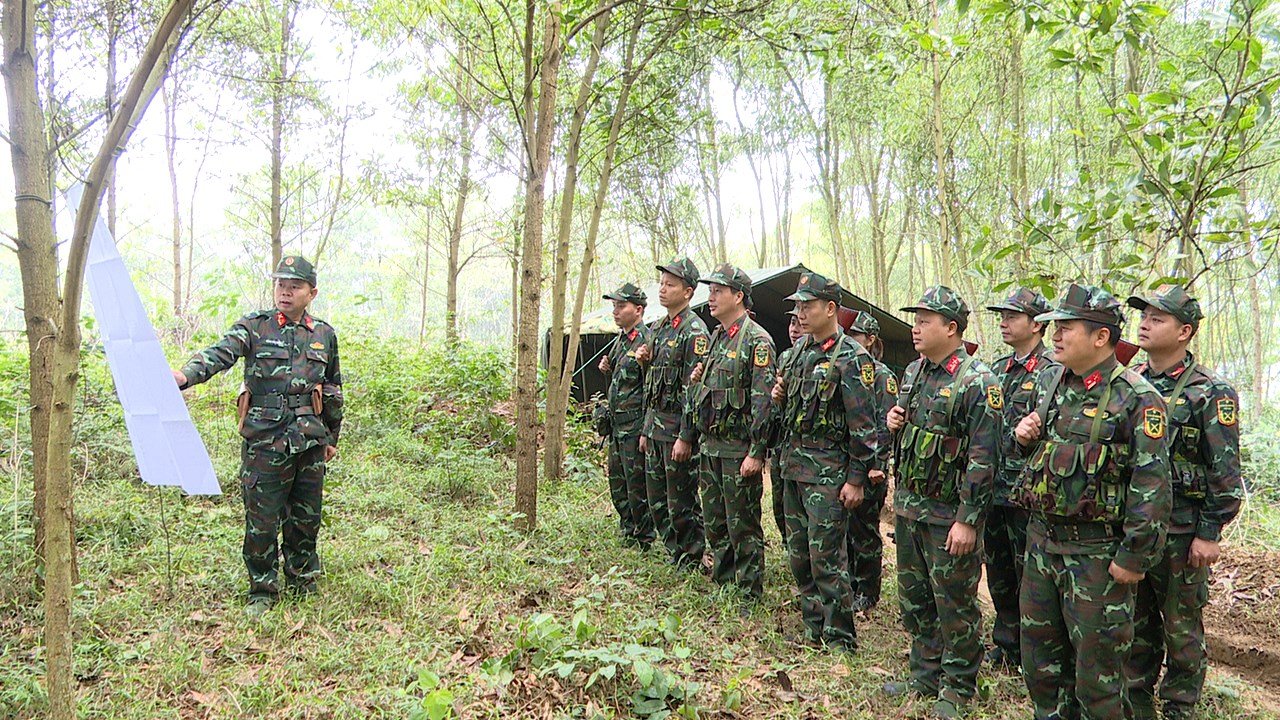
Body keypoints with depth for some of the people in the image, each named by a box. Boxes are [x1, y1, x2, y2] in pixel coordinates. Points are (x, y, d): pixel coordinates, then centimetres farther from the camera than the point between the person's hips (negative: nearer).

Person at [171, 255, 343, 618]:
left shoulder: (325, 335, 9)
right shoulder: (254, 327, 0)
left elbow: (334, 390, 18)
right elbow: (221, 353, -18)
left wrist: (332, 437, 20)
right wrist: (186, 375, -38)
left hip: (310, 441, 3)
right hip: (264, 441, -3)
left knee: (306, 518, 12)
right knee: (261, 520, 1)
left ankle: (303, 583, 30)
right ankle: (262, 591, 18)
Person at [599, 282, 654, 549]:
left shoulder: (646, 341, -15)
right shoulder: (620, 340, 13)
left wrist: (646, 431, -23)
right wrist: (607, 369, 5)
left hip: (635, 426, -9)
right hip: (617, 424, 9)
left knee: (638, 487, -1)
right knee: (617, 485, 16)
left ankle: (642, 542, 11)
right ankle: (627, 535, 29)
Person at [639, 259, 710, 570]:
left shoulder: (694, 331, -13)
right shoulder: (659, 328, 15)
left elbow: (694, 389, -18)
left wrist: (686, 437, -21)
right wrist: (646, 429, 18)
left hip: (677, 429, -9)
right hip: (655, 427, 9)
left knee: (682, 503, 0)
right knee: (657, 501, 14)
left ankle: (691, 562, 13)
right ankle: (676, 555, 27)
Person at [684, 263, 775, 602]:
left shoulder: (757, 340, -13)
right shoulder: (716, 337, 14)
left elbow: (763, 400, -18)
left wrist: (757, 452, -21)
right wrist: (688, 435, 19)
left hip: (739, 450, -9)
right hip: (710, 446, 9)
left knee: (742, 525, 1)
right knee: (714, 521, 16)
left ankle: (750, 594, 12)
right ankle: (722, 581, 30)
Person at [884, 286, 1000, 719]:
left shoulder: (977, 382, -16)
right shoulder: (913, 372, 9)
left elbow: (982, 458, -19)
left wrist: (967, 520, -21)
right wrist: (893, 421, 0)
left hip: (948, 515, -8)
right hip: (908, 505, 8)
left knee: (954, 603, 5)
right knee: (914, 598, 17)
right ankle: (925, 675, 33)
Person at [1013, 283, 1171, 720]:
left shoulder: (1137, 399, -14)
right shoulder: (1049, 382, 8)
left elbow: (1151, 485, -17)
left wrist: (1135, 557, -17)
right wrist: (1025, 435, 0)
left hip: (1096, 553, -7)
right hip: (1041, 538, 7)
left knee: (1096, 668, 5)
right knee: (1040, 659, 17)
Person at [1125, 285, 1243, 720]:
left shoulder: (1210, 393, -10)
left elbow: (1225, 472, -10)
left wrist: (1210, 533, -12)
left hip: (1180, 534, -5)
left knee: (1182, 631, 9)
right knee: (1135, 625, 15)